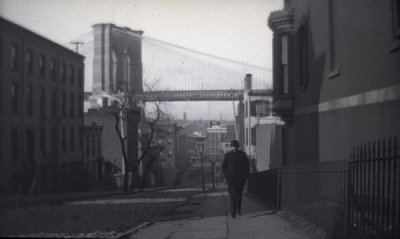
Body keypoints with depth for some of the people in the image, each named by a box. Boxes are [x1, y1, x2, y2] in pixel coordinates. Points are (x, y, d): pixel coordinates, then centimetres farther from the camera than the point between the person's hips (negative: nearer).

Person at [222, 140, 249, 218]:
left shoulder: (242, 154, 4)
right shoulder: (228, 155, 2)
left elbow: (247, 165, 11)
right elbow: (224, 166, 6)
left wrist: (245, 175, 1)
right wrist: (226, 176, -4)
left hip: (241, 178, 2)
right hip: (231, 178, -2)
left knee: (239, 194, 10)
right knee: (232, 195, -11)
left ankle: (238, 210, 25)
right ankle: (233, 212, -11)